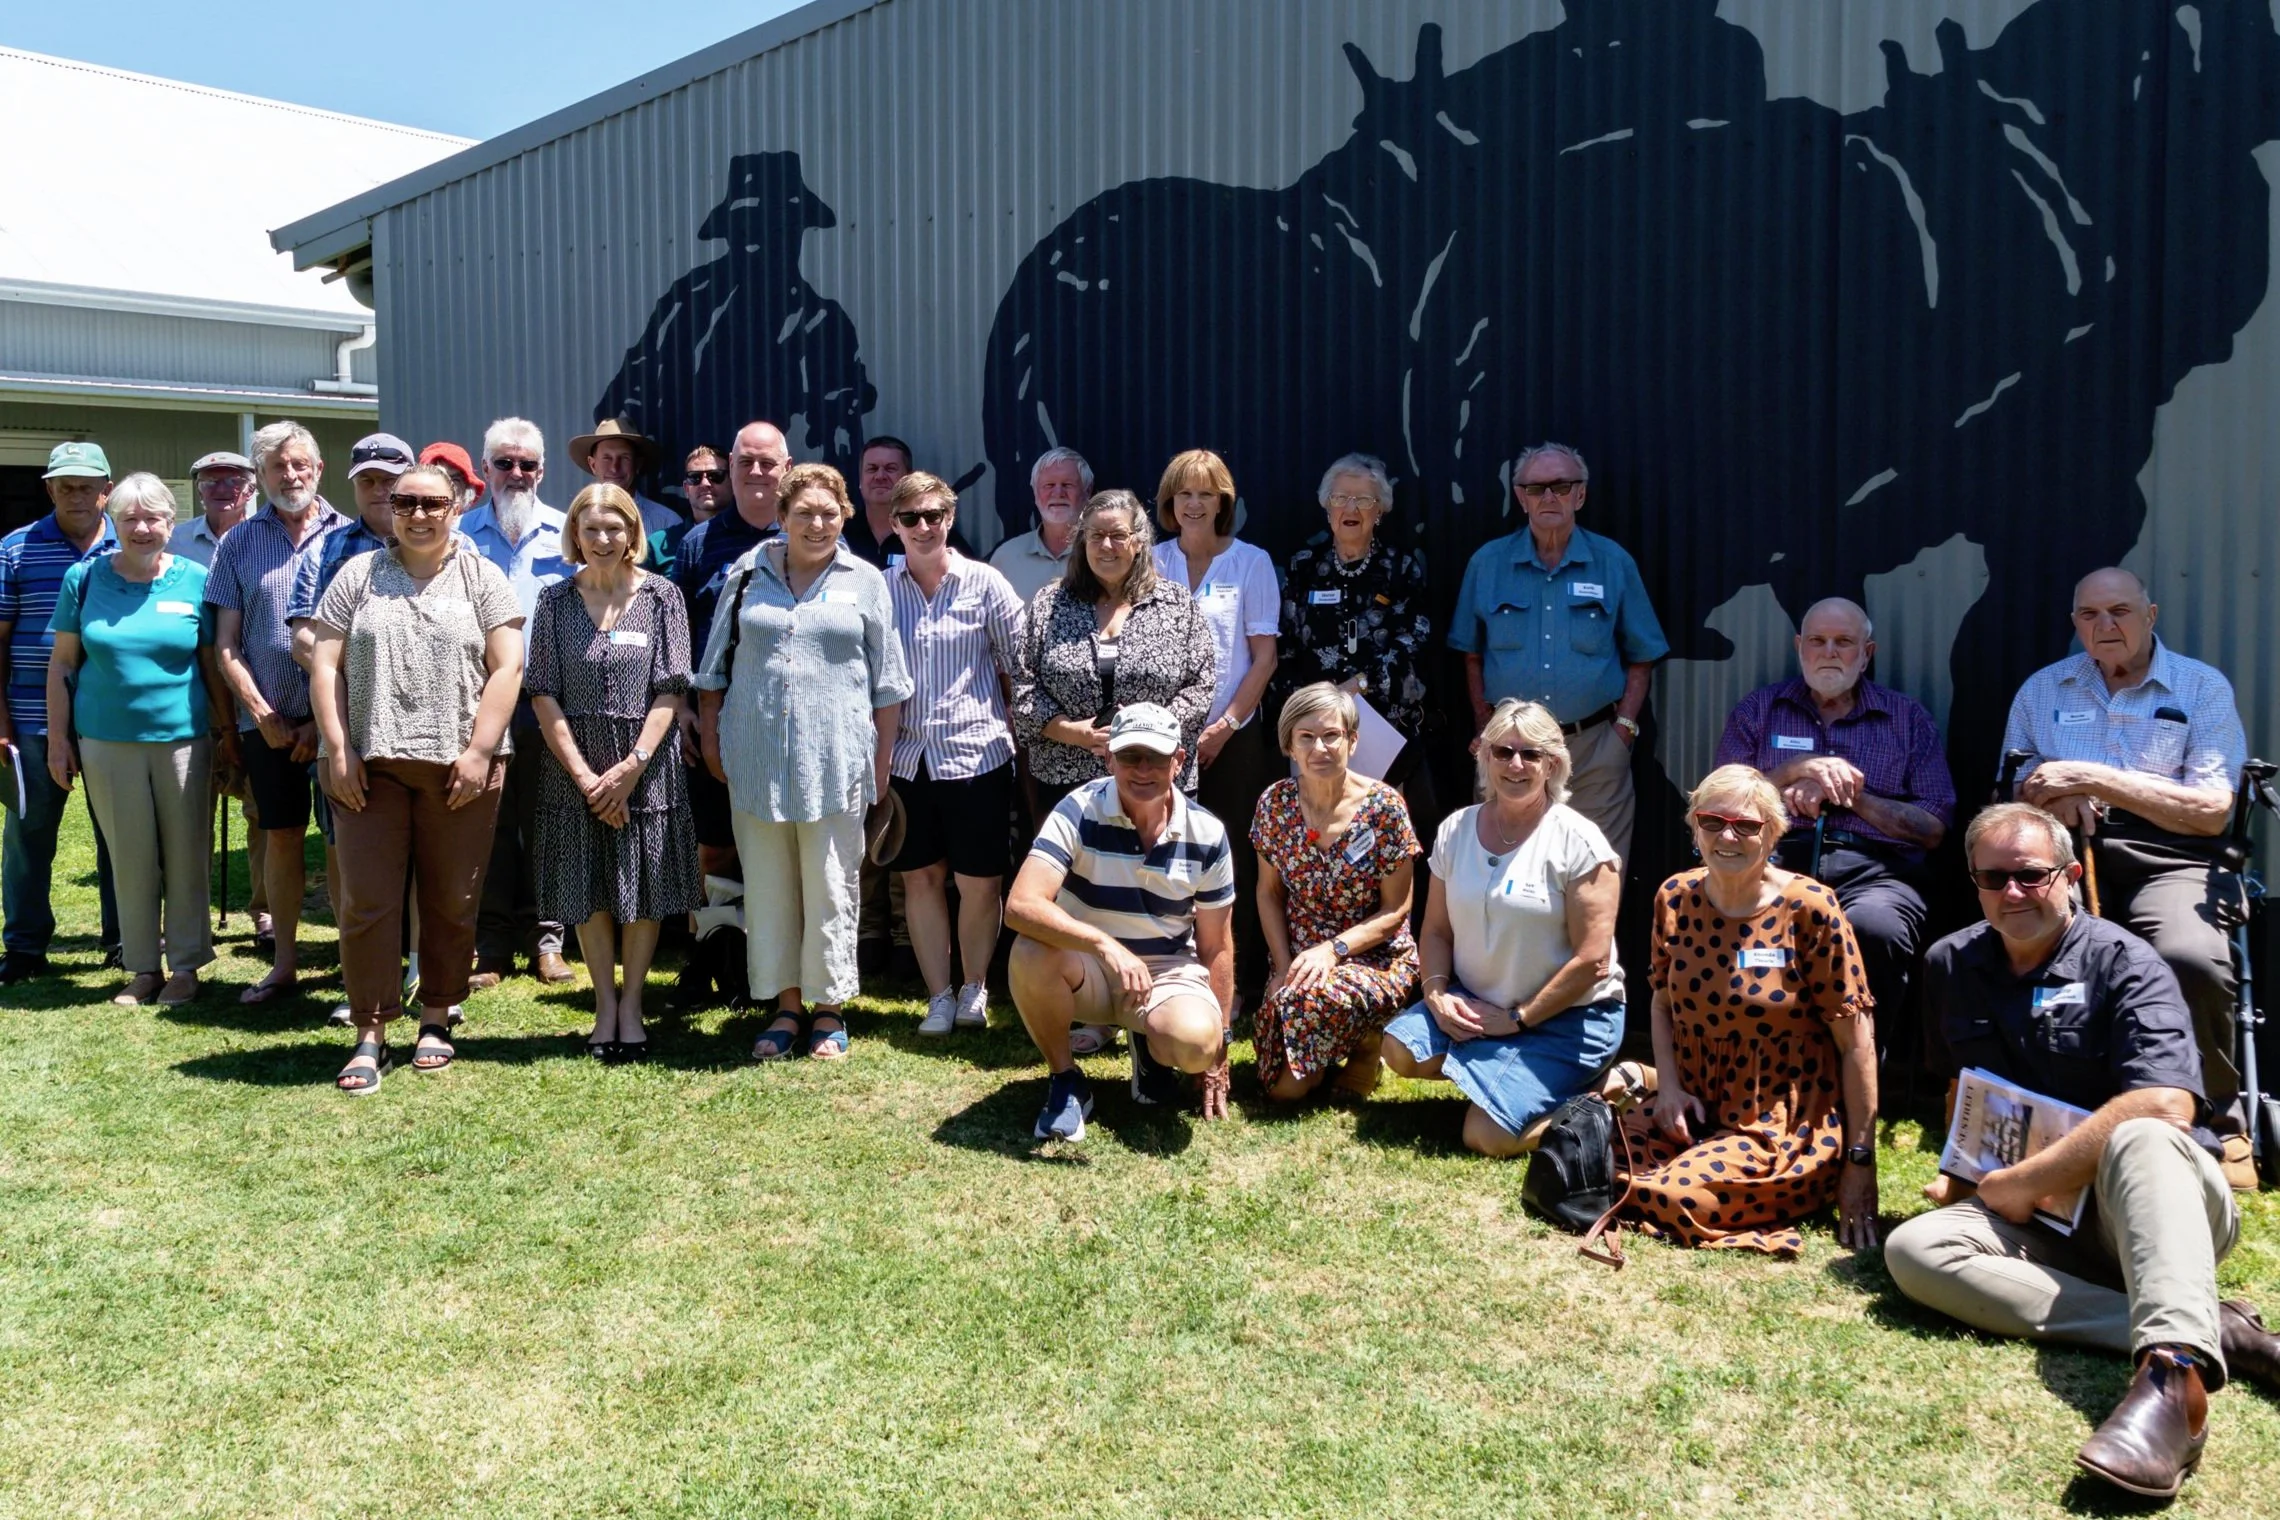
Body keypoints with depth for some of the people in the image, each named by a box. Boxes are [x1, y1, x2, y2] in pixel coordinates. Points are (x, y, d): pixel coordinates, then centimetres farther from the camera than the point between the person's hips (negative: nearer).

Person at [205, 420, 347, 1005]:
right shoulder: (238, 543, 7)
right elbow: (225, 643, 6)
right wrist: (262, 713, -5)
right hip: (267, 719, 2)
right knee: (281, 837, 9)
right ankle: (284, 961, 19)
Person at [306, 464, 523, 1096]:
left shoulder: (482, 577, 7)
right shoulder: (358, 576, 11)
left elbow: (507, 667, -1)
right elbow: (325, 665, 6)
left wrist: (480, 750, -10)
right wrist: (338, 749, -4)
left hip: (458, 765, -1)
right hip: (370, 761, 1)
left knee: (451, 901, 5)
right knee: (367, 899, -1)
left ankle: (436, 1020, 19)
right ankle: (370, 1034, 7)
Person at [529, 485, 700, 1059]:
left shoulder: (661, 596, -1)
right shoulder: (555, 601, 3)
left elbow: (669, 692, -5)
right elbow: (545, 695, -2)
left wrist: (633, 765, -14)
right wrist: (584, 775, -11)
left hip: (647, 767, -1)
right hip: (575, 766, 1)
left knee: (644, 888, 4)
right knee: (589, 890, 7)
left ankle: (631, 1003, 17)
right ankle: (605, 1003, 20)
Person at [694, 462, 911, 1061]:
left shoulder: (865, 582, 5)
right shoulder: (749, 573, 8)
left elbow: (887, 683, 7)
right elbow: (715, 666, 13)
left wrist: (882, 760, 4)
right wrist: (711, 739, 8)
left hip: (835, 759, -2)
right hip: (756, 758, 2)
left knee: (830, 888, 3)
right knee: (767, 886, 8)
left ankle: (829, 1009, 15)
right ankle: (786, 1005, 20)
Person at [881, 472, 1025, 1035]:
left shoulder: (983, 583, -2)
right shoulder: (881, 588, 4)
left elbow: (1019, 664, 3)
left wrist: (1022, 734, 2)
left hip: (975, 754, -2)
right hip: (906, 756, 2)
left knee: (979, 881, 3)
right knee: (920, 877, 8)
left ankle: (974, 987, 24)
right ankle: (938, 996, 21)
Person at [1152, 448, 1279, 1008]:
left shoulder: (1251, 562, 2)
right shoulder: (1152, 563, 8)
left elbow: (1264, 656, -1)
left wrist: (1224, 727, -7)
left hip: (1232, 737, -2)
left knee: (1235, 863, 1)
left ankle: (1237, 985, 11)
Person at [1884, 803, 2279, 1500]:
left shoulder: (2124, 963, -8)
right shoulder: (1950, 966, 9)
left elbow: (2166, 1106, -24)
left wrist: (2023, 1183, -19)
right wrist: (1961, 1174, 10)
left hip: (2160, 1201, -4)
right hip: (2040, 1225, 5)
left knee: (2139, 1137, -39)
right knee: (1914, 1248, -27)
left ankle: (2175, 1371, -57)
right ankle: (2209, 1330, -32)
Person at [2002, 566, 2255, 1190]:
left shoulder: (2203, 688, 10)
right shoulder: (2042, 689, 20)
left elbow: (2212, 811, -1)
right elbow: (2013, 796, 18)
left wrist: (2098, 781, -12)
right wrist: (2057, 799, -7)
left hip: (2171, 858, -2)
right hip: (2063, 854, 2)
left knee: (2192, 959, -35)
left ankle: (2221, 1123, -8)